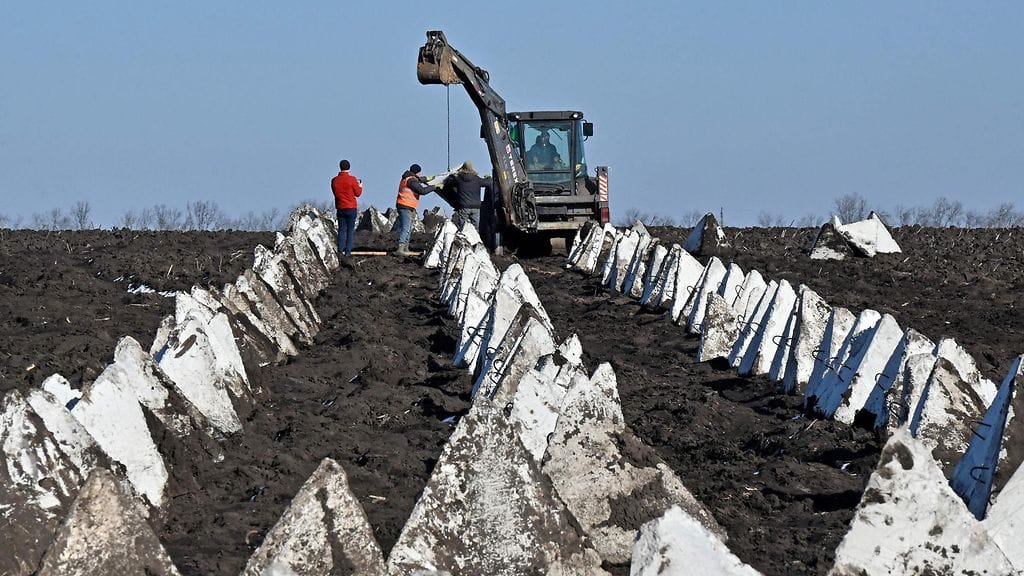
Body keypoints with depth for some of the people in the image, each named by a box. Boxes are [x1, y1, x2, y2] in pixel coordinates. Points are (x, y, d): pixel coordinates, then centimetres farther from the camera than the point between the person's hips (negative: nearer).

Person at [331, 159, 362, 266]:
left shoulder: (334, 180, 0)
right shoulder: (352, 179, -11)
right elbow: (358, 193, -3)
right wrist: (360, 186, 18)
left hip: (340, 208, 3)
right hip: (351, 208, -3)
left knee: (341, 230, 7)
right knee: (350, 231, 2)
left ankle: (340, 252, -3)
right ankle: (347, 252, -3)